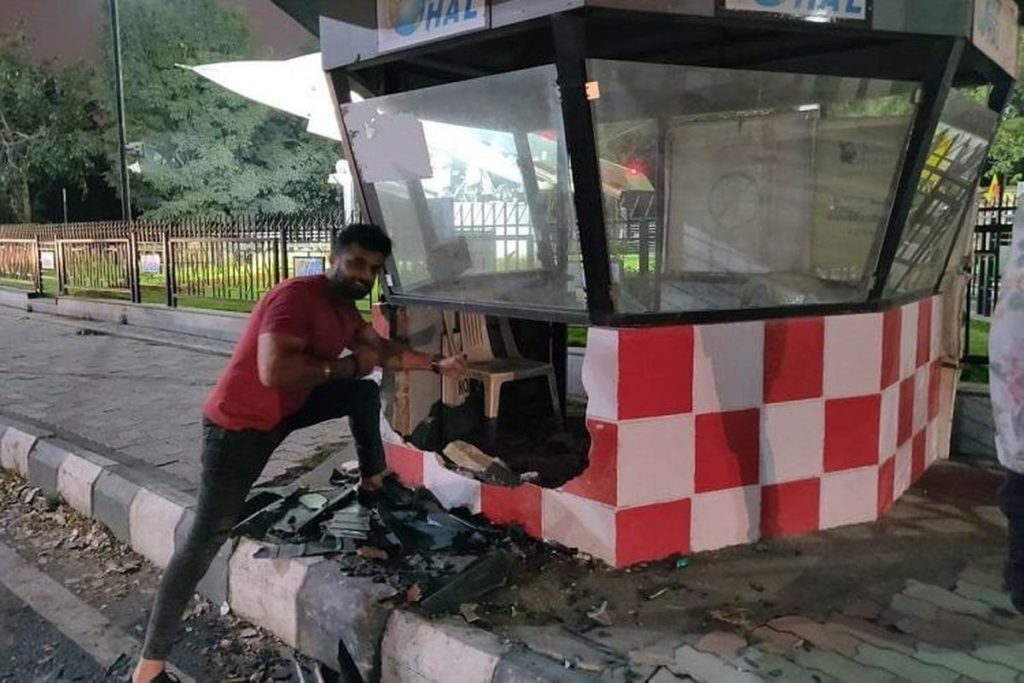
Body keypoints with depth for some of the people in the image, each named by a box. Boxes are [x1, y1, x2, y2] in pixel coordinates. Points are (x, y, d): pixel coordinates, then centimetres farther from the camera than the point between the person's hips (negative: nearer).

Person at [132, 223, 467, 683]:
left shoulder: (344, 307, 4)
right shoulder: (297, 296, -26)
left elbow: (383, 350, 20)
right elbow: (274, 372, -38)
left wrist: (436, 365, 17)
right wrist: (343, 366, -26)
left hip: (285, 410, 9)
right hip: (238, 426, -9)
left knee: (366, 392, 9)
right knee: (206, 539, -8)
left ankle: (373, 484, 27)